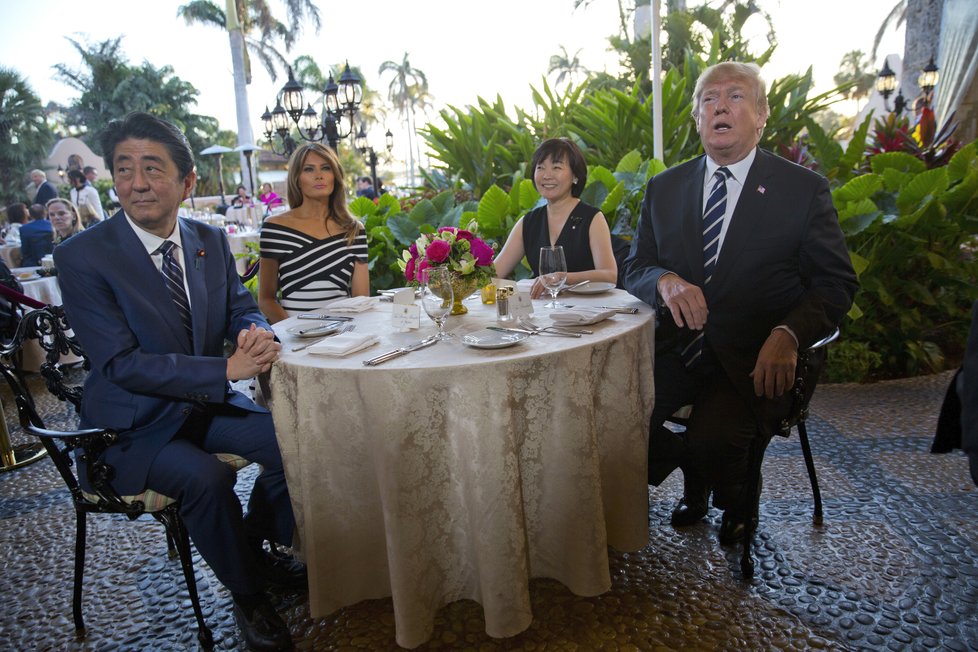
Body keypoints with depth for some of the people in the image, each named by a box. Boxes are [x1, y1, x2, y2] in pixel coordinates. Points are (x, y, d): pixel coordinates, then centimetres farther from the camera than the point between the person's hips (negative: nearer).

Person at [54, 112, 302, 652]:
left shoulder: (210, 240, 1)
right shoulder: (81, 256, -16)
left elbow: (241, 308, 6)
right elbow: (120, 364, -21)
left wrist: (257, 334, -22)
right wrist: (226, 368, -32)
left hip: (208, 404, 5)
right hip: (135, 423, -5)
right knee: (205, 477, -30)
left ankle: (254, 546, 15)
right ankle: (247, 597, -2)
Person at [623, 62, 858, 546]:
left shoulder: (803, 188, 2)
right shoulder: (664, 188, 11)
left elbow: (836, 283, 0)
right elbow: (635, 269, 9)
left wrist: (787, 334, -20)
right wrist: (665, 281, -17)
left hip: (753, 359, -3)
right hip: (679, 347, 3)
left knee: (713, 438, -28)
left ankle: (734, 500, 13)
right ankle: (696, 476, 14)